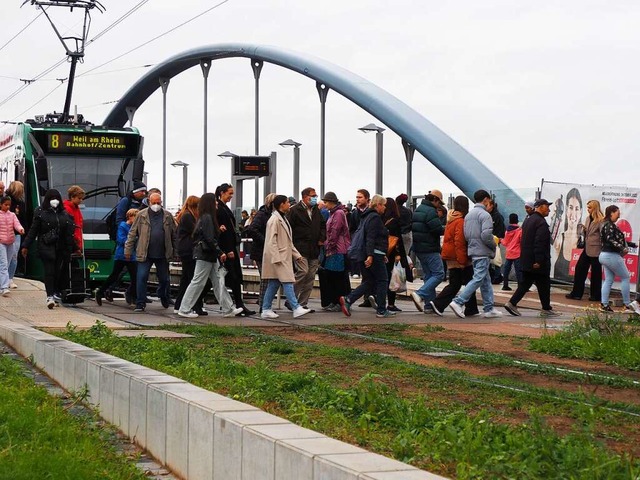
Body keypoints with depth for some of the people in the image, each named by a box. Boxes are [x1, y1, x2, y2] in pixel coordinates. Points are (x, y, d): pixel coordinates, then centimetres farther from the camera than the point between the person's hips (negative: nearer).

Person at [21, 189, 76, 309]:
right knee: (49, 271, -12)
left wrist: (71, 248, 7)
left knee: (60, 271, 3)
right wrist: (25, 246, -3)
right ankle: (50, 296, -17)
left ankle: (56, 294, 13)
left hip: (61, 249, 4)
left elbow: (69, 233, 11)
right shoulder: (40, 212, 3)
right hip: (46, 248, -3)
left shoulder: (64, 214, 11)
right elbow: (33, 231, 2)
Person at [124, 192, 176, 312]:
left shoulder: (168, 216, 5)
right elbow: (132, 233, 3)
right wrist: (128, 249, -1)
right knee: (141, 277, -9)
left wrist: (176, 251, 6)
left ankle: (165, 301, 36)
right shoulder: (141, 215, 2)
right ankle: (140, 304, -3)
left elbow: (174, 235, 9)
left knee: (164, 279, 13)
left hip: (163, 255, 2)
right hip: (145, 254, -2)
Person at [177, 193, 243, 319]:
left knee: (219, 281, 9)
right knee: (198, 282, -4)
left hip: (210, 256, 10)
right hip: (205, 255, -10)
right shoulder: (207, 218, -15)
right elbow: (210, 239, -21)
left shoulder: (204, 217, 14)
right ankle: (185, 309, 2)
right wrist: (220, 252, -17)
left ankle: (228, 309, 11)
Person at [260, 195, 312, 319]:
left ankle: (266, 310, 11)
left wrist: (296, 254, 19)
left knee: (274, 284, 9)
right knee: (288, 282, -13)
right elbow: (271, 241, -17)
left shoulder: (283, 219, 19)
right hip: (278, 257, -10)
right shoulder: (274, 220, -13)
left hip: (285, 257, 10)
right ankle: (296, 309, -16)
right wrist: (276, 258, -21)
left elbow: (288, 241, 24)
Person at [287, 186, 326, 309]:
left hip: (314, 249, 7)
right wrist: (292, 245, -12)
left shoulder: (316, 210, 16)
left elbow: (323, 225, 27)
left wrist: (322, 239, 11)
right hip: (300, 248, -7)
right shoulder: (295, 210, -6)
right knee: (303, 271, -19)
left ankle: (303, 304, 12)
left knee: (310, 276, 6)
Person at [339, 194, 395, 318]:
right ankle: (381, 310, 5)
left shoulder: (367, 216, 20)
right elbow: (371, 238, -22)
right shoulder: (375, 217, -12)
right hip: (374, 255, -10)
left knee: (369, 281, 12)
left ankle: (347, 300, -3)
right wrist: (370, 255, -27)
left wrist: (382, 255, 29)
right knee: (382, 281, 1)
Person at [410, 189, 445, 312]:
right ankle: (420, 295, -19)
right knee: (438, 274, -8)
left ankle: (429, 304, 11)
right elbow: (438, 230, -20)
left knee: (428, 275, 14)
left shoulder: (418, 210, 16)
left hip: (419, 248, 10)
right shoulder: (430, 211, -15)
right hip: (430, 249, -10)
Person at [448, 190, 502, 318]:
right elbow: (486, 235, -21)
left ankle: (489, 309, 14)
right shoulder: (485, 215, -12)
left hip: (472, 250, 9)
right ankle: (458, 302, -15)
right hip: (483, 252, -9)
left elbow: (466, 235, 11)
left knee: (486, 280, 13)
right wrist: (494, 245, -5)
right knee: (478, 279, -8)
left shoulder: (468, 215, 13)